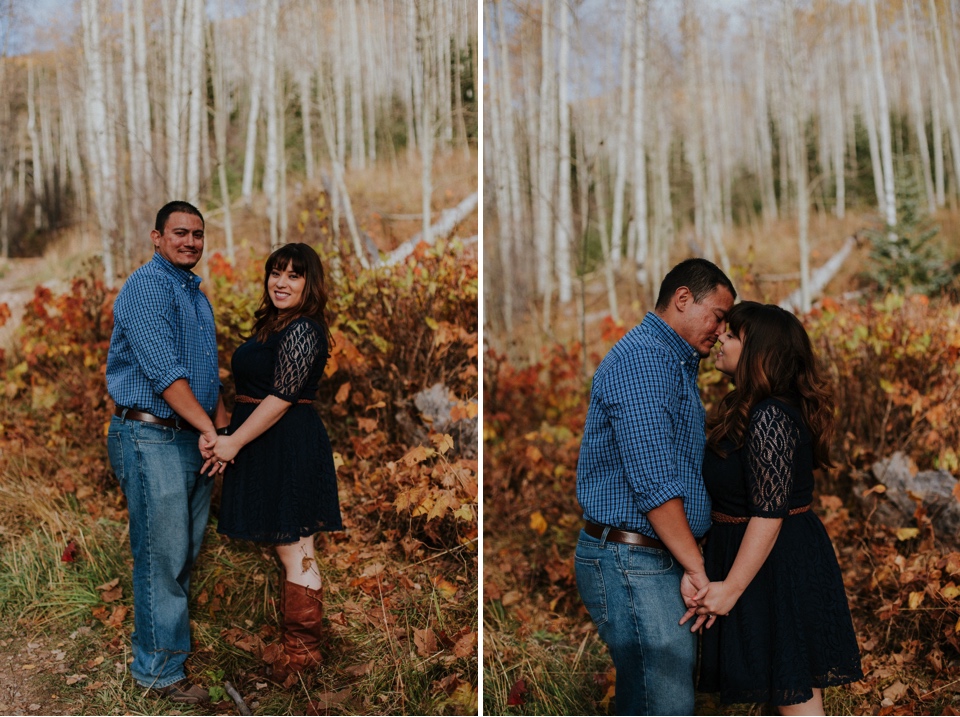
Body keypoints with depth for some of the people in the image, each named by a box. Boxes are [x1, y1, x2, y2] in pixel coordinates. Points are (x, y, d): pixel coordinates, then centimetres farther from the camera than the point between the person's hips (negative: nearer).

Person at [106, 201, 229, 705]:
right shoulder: (147, 287, -12)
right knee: (161, 556, -3)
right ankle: (159, 669, 6)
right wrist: (208, 427, -20)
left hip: (193, 437, 9)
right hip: (151, 438, -9)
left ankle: (170, 630, 31)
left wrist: (224, 426, 11)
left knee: (185, 550, 16)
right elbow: (163, 371, -20)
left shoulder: (196, 293, 18)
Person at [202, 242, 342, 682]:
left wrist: (234, 442, -14)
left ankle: (301, 651, 4)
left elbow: (281, 398, -18)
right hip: (271, 448, 10)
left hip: (288, 446, -10)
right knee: (290, 553, 13)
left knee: (294, 553, -4)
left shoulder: (302, 330, -14)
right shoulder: (274, 324, 18)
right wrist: (224, 439, 12)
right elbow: (255, 391, 20)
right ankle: (300, 646, 20)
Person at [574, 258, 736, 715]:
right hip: (632, 562, -11)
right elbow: (654, 482, -22)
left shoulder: (677, 364, 22)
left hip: (662, 558, 11)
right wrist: (695, 566, -19)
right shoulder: (642, 358, -14)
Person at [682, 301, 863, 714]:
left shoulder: (769, 417, -23)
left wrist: (731, 588, -22)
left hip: (777, 565, -11)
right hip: (787, 557, 11)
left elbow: (769, 515, -25)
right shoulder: (748, 407, 9)